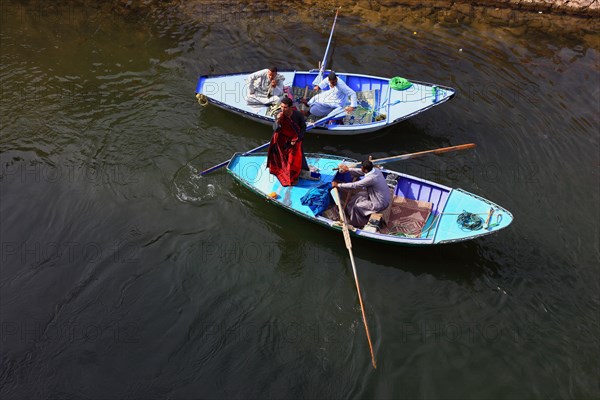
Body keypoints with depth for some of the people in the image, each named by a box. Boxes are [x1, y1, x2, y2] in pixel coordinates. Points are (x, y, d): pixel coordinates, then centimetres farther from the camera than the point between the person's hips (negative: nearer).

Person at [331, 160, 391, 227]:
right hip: (385, 197, 9)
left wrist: (338, 185, -14)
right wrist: (348, 169, 12)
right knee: (359, 196, 17)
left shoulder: (370, 178, -32)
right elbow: (361, 172, 12)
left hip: (381, 203, -9)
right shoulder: (375, 170, -7)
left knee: (357, 207, 3)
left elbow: (354, 185, -24)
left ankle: (360, 224, 25)